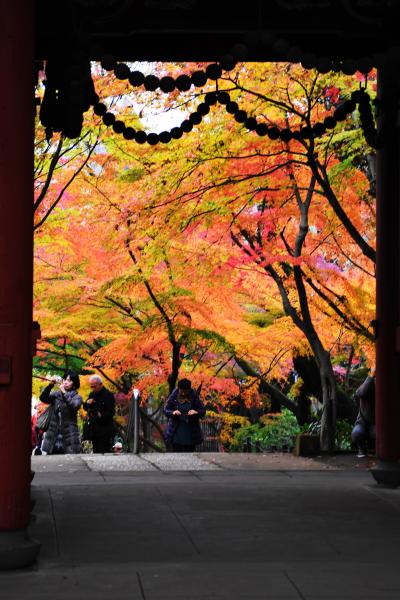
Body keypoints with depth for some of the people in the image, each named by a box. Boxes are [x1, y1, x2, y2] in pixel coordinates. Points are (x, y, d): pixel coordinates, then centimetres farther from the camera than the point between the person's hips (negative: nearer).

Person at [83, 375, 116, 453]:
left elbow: (111, 412, -13)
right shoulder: (92, 394, 13)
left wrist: (102, 415, -29)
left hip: (105, 428, -7)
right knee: (96, 451, 10)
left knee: (104, 452, -10)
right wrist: (87, 403, -4)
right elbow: (85, 408, 18)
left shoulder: (108, 395, -9)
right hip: (93, 428, 7)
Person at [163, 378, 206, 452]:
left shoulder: (194, 397, -5)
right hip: (176, 432, -1)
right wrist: (173, 412, -23)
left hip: (190, 433, 1)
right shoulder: (173, 397, -5)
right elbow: (165, 410, -2)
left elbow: (203, 410, -2)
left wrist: (196, 412, -24)